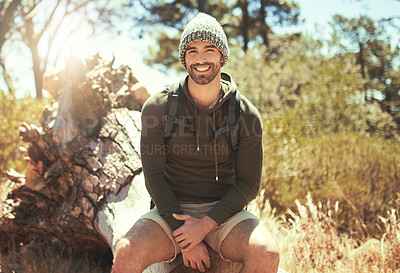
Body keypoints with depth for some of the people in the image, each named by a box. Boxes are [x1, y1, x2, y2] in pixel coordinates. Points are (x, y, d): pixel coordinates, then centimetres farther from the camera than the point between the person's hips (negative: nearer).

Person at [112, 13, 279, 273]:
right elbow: (154, 176, -5)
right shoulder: (158, 107, -5)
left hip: (223, 212, 1)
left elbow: (249, 184, -3)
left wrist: (205, 225, -15)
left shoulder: (246, 115, -5)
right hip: (172, 211, 0)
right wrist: (183, 235, -13)